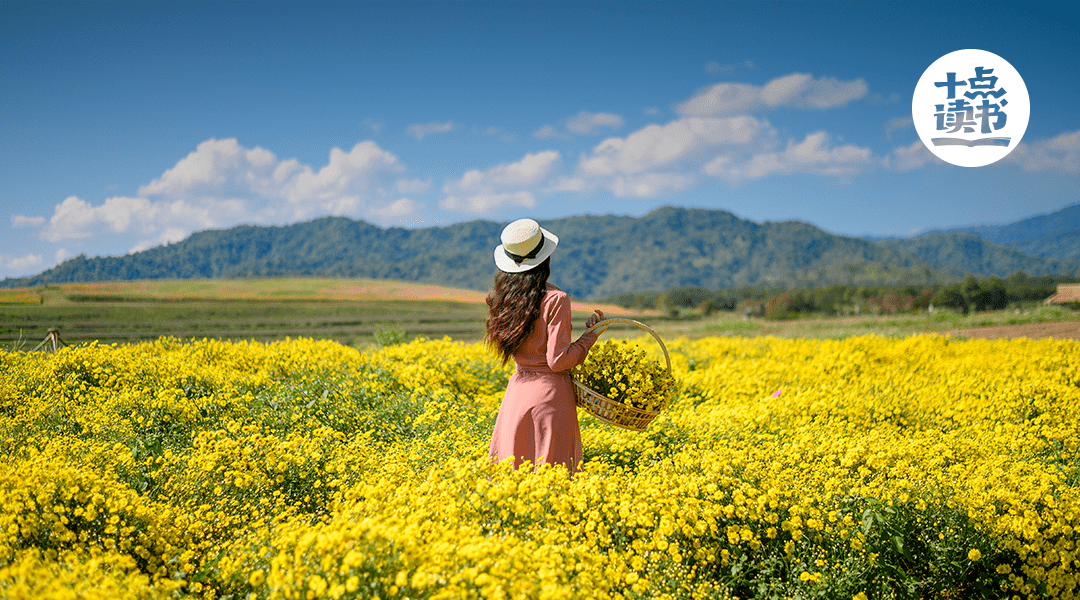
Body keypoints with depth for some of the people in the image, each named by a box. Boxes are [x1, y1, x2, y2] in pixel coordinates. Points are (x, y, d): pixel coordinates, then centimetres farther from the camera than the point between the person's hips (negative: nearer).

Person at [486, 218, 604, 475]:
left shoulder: (504, 297, 3)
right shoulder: (556, 299, -15)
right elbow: (558, 360, -17)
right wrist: (591, 335, -4)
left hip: (518, 389, 6)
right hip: (550, 393, -6)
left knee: (512, 468, 12)